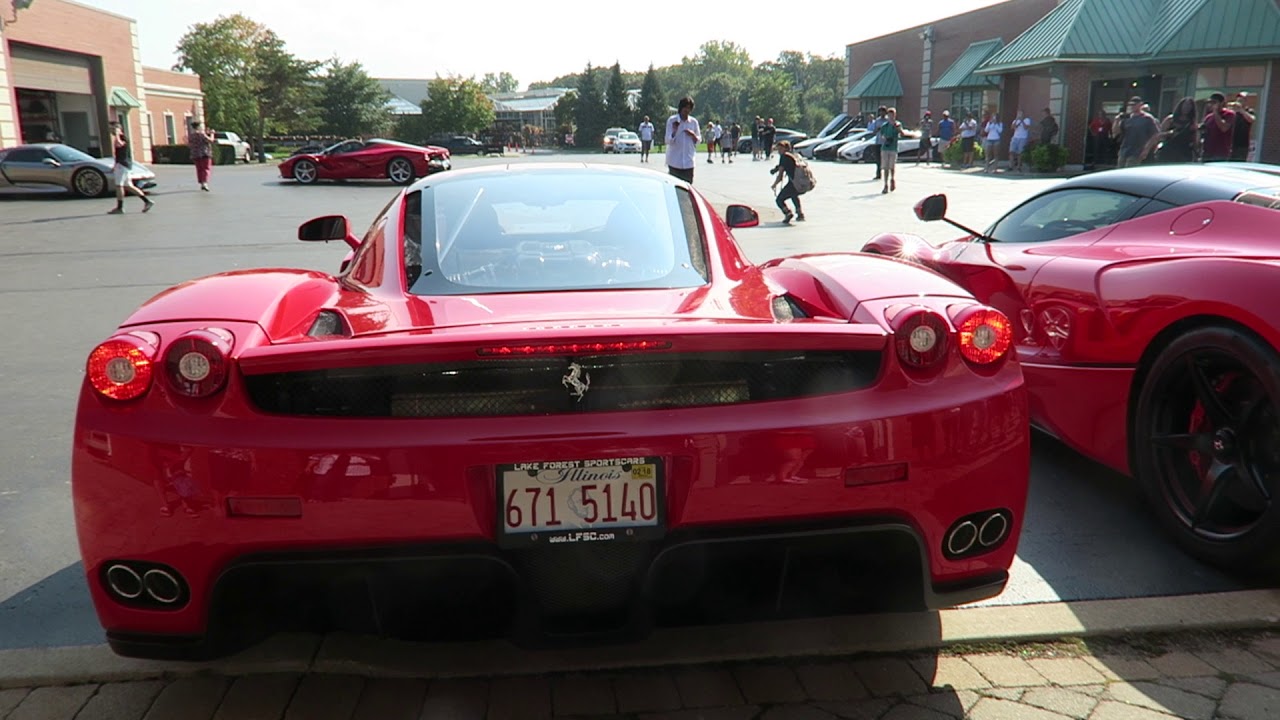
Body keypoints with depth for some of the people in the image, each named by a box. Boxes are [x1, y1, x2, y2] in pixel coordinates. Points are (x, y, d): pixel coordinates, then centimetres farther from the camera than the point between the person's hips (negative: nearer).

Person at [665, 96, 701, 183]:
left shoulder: (694, 122, 7)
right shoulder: (672, 120, -1)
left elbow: (699, 140, 13)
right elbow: (668, 140, -5)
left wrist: (693, 135, -8)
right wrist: (674, 130, -23)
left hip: (689, 162, 3)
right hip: (674, 162, -3)